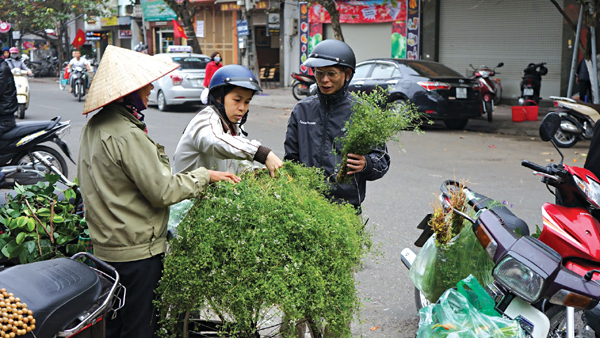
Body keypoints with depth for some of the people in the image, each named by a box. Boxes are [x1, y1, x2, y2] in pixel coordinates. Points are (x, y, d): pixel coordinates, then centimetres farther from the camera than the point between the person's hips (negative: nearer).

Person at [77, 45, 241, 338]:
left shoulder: (94, 126, 7)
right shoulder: (127, 135, -23)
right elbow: (163, 191, -20)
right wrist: (205, 176, -8)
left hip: (105, 246, 10)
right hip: (136, 251, -9)